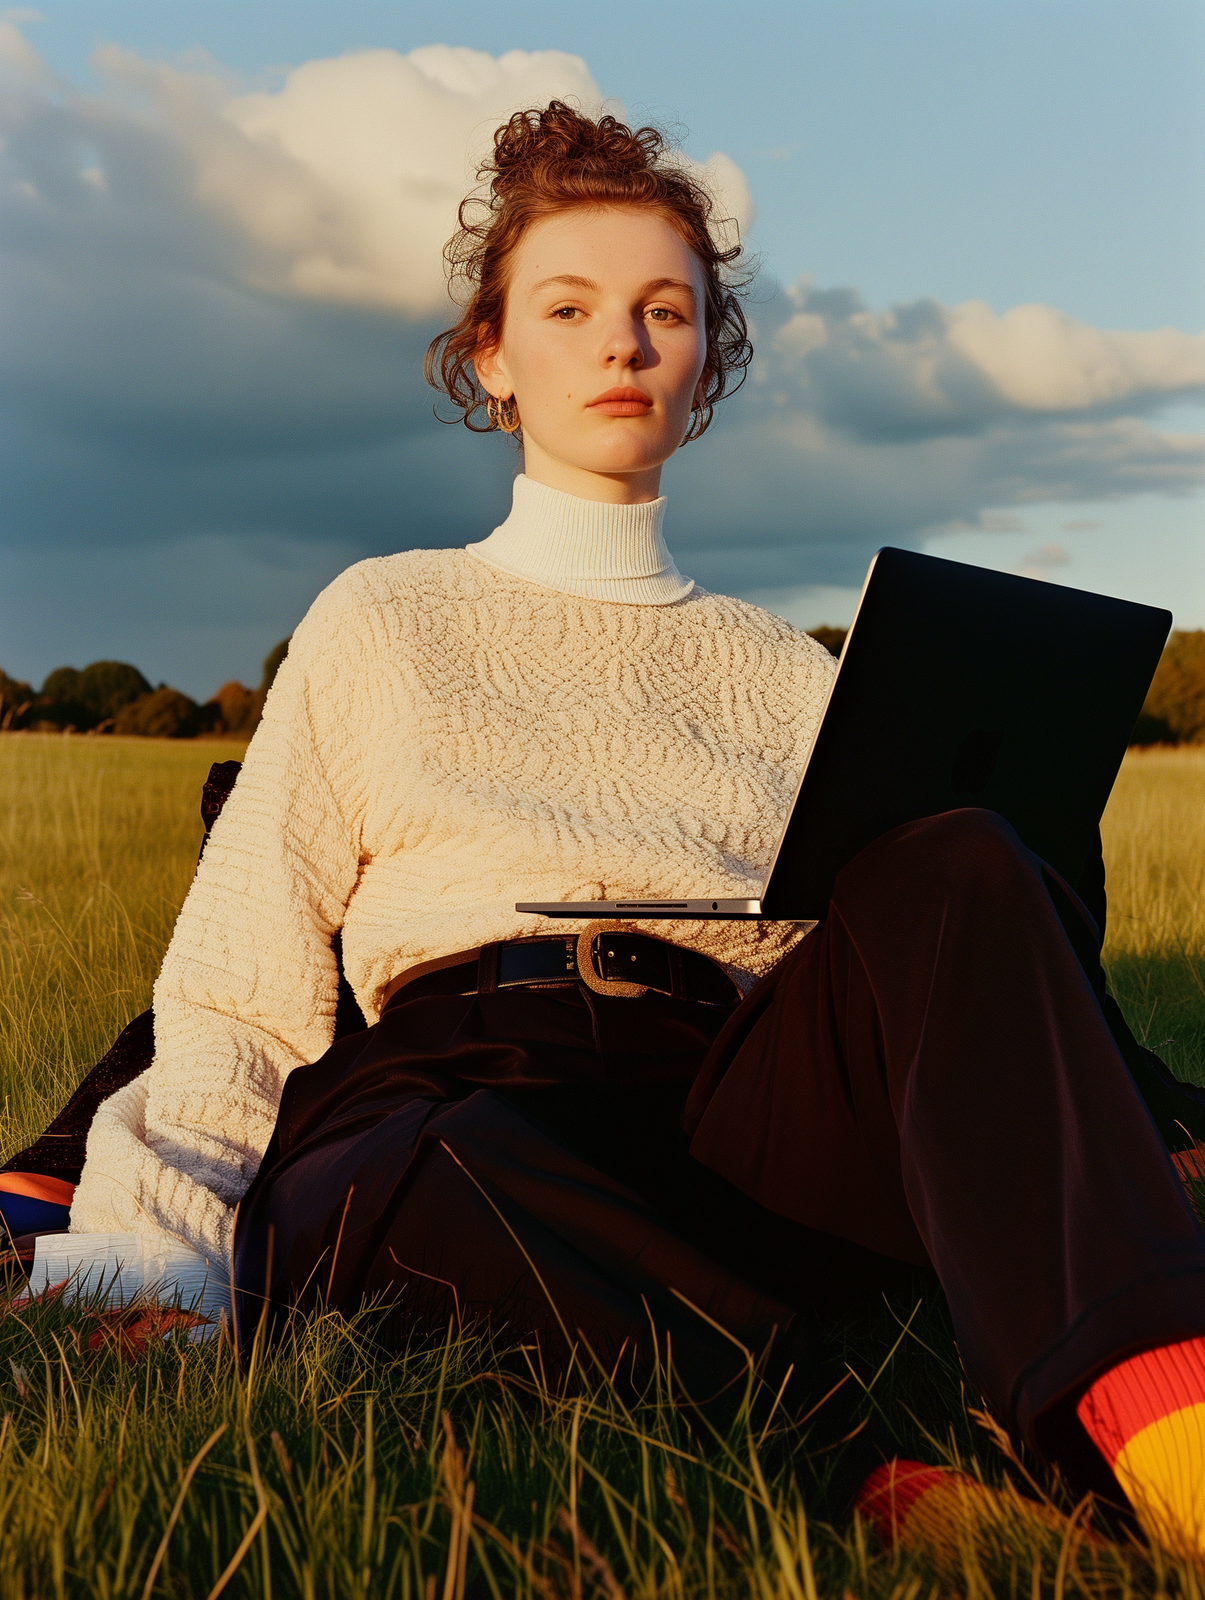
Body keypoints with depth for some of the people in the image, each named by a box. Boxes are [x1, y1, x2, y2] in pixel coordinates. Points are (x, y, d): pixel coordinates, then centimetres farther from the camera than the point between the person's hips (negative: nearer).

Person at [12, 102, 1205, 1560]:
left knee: (957, 868, -28)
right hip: (449, 1099, -1)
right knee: (433, 1186, -39)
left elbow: (868, 952, 16)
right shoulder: (383, 621, 20)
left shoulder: (785, 671, 26)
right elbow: (237, 989, 13)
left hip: (731, 1113, 2)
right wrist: (154, 1232, -6)